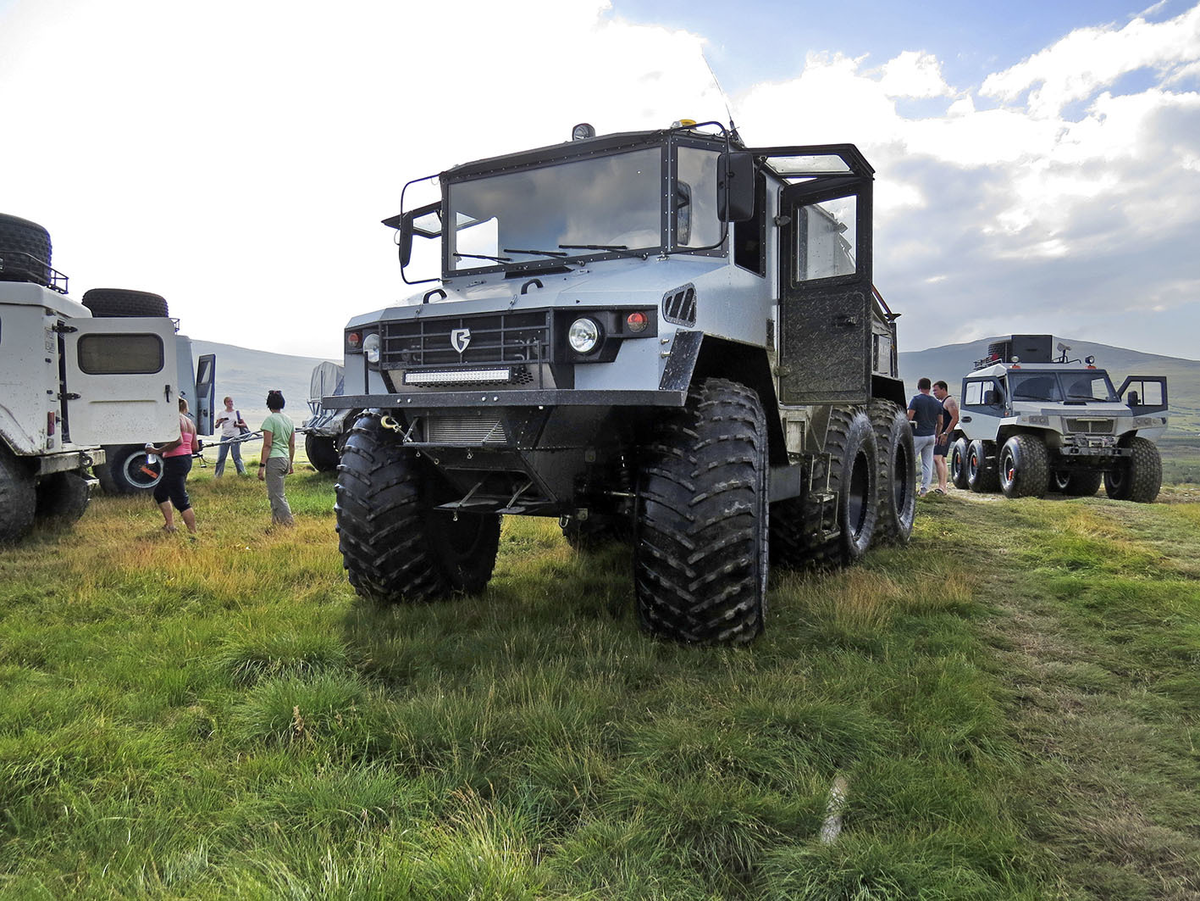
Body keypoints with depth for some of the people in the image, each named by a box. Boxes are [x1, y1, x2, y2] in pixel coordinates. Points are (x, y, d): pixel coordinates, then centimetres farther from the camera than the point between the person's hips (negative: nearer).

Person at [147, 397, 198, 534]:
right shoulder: (189, 421, 14)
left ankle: (193, 532, -7)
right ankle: (170, 524, 22)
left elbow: (178, 441, -27)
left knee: (180, 500, -7)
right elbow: (195, 446, 14)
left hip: (175, 461, -10)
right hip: (187, 460, 10)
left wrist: (157, 450, -20)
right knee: (159, 492, 23)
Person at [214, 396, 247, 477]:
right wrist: (220, 422, -16)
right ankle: (217, 475, 10)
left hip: (235, 437, -1)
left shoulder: (237, 413, 8)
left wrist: (238, 425, -12)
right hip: (225, 437, 1)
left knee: (236, 456, -6)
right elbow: (216, 426, 5)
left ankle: (242, 473, -2)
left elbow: (244, 425, 9)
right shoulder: (221, 413, 10)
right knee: (221, 456, 2)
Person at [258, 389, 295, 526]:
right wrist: (290, 464, 23)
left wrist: (262, 465, -12)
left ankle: (289, 521, -11)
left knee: (277, 495, -5)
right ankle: (276, 519, 23)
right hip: (285, 459, 8)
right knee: (274, 493, 19)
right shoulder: (289, 420, 13)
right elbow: (292, 445, 16)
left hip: (274, 459, -8)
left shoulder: (270, 420, -9)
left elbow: (267, 445, -14)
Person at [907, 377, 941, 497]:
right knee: (927, 465, 7)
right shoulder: (936, 403, 9)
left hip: (917, 435, -6)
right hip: (930, 436, 6)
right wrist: (936, 435, 22)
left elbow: (909, 417, -17)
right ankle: (923, 490, 6)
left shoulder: (916, 399, -10)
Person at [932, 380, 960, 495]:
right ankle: (945, 485, 14)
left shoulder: (950, 401, -9)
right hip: (939, 435, 11)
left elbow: (955, 419, -20)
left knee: (937, 458, -20)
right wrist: (936, 435, 22)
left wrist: (945, 433, -24)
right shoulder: (942, 402, 22)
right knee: (942, 460, 11)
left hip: (945, 434, -11)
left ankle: (941, 486, -25)